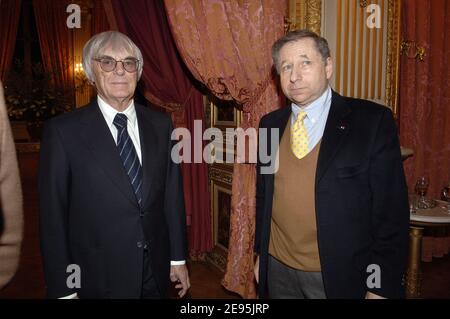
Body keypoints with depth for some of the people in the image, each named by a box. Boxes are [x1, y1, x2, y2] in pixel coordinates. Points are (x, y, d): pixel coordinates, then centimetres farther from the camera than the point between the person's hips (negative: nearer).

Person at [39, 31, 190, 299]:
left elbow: (173, 194, 3)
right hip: (98, 278, -3)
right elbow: (53, 214, -8)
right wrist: (62, 289, -6)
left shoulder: (160, 124, 0)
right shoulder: (63, 131, -10)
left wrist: (178, 258, 6)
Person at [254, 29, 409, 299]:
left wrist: (382, 286, -10)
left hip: (340, 277, -3)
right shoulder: (270, 124, 2)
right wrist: (261, 253, 12)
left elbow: (391, 212, -10)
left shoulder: (373, 121, -11)